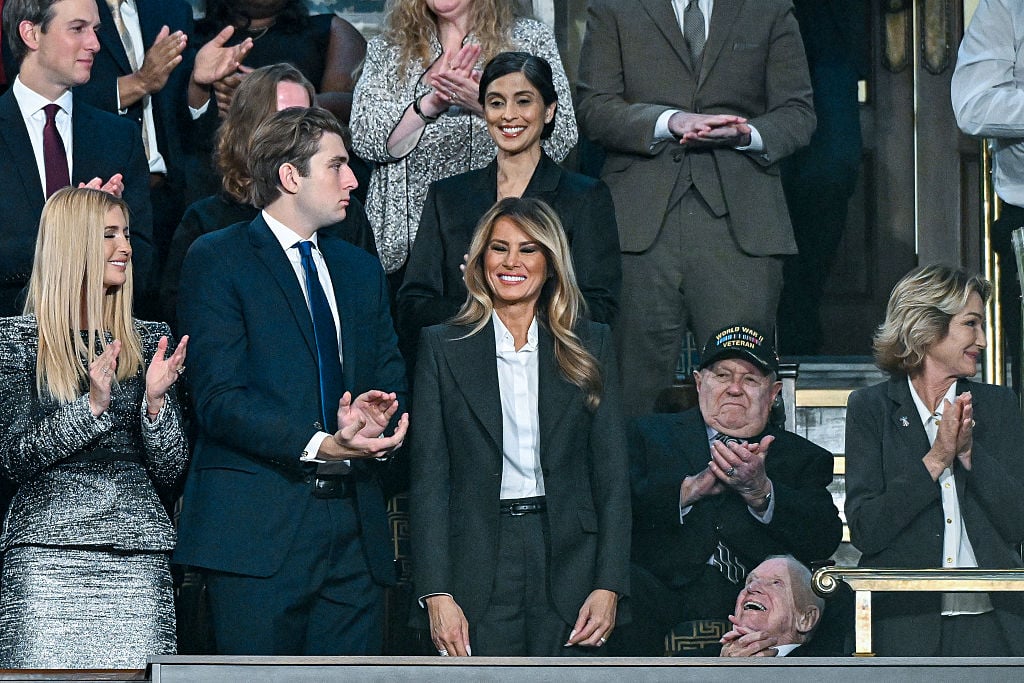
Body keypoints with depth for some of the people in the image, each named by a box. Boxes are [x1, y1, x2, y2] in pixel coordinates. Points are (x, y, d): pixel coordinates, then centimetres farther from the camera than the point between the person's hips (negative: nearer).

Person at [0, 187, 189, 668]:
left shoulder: (150, 341, 13)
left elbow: (170, 472, 10)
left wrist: (155, 401, -7)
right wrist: (92, 405, -14)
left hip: (139, 554, 3)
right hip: (48, 552, -3)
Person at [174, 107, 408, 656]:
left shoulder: (361, 269, 22)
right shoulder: (217, 260, 0)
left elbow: (391, 381, 19)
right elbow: (219, 400, -9)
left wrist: (375, 418, -6)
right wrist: (319, 445, -21)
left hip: (355, 530, 6)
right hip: (258, 534, -6)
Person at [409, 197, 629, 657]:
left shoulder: (589, 346, 10)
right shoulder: (443, 347, 7)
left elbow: (611, 475, 7)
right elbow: (428, 477, 2)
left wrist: (609, 585, -3)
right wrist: (436, 593, -7)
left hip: (568, 562, 1)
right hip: (477, 563, -1)